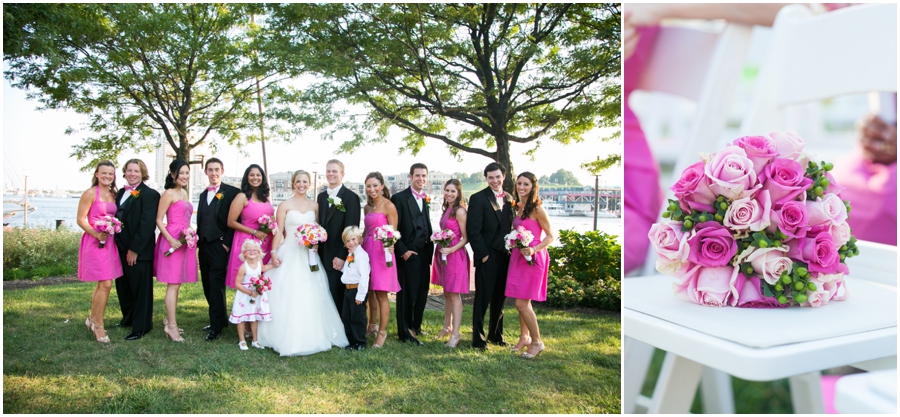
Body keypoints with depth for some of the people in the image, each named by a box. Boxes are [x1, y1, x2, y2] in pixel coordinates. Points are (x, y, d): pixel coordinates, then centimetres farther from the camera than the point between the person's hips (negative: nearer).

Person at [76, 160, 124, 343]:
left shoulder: (113, 195, 13)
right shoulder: (90, 193, -7)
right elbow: (81, 220, -10)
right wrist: (96, 234, -21)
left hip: (109, 242, 7)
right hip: (95, 242, -7)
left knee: (102, 284, 14)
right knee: (106, 284, -10)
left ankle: (92, 319, 30)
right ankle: (98, 325, 3)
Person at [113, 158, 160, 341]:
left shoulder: (150, 194, -10)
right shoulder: (120, 193, 15)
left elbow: (147, 224, -16)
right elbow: (116, 218, 15)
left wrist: (135, 249, -18)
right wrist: (117, 243, 4)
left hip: (139, 251, -8)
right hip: (121, 249, 8)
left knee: (141, 289, 2)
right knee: (123, 287, 18)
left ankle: (141, 327, 12)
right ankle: (128, 318, 36)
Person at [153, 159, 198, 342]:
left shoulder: (185, 193, 17)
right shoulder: (169, 193, -7)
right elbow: (158, 220, -11)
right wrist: (171, 240, -19)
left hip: (184, 241, 8)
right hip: (172, 241, -8)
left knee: (177, 284, 13)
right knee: (173, 284, -6)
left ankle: (169, 319, 23)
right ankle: (172, 326, -2)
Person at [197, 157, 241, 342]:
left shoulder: (232, 192, -5)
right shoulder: (203, 195, 18)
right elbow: (200, 222, 21)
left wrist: (227, 243, -16)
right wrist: (199, 242, 11)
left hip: (220, 246, -7)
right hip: (204, 246, 8)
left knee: (216, 286, -7)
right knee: (208, 286, 12)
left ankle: (216, 327, 1)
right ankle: (221, 319, 24)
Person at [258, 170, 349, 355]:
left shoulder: (314, 206, 9)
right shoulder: (285, 205, 0)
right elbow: (278, 231, -4)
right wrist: (273, 252, -12)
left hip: (309, 255, 3)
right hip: (289, 254, -3)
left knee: (310, 296, 3)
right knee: (287, 296, -5)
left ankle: (311, 336, 14)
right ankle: (288, 337, 5)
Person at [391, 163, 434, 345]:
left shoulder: (425, 200, 15)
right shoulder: (399, 198, -6)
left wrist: (430, 251, 8)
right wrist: (403, 251, -15)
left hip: (424, 254, 7)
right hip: (408, 255, -7)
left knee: (421, 293, 13)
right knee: (406, 294, 0)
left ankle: (416, 327, 28)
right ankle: (405, 332, 10)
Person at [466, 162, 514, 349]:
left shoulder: (509, 199, 12)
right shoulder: (478, 198, -6)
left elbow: (510, 226, 13)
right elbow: (473, 230, -10)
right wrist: (483, 254, -13)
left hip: (505, 255, 5)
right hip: (487, 256, -5)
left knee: (500, 298, 14)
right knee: (483, 298, -1)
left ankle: (496, 334, 27)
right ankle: (478, 338, 10)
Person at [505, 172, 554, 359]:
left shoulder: (537, 209, -12)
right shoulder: (519, 207, 10)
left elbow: (550, 236, -10)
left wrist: (534, 249, -23)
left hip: (532, 258, -7)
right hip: (518, 257, 7)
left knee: (521, 303, -6)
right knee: (522, 302, 14)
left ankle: (537, 342, 9)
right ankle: (524, 337, 27)